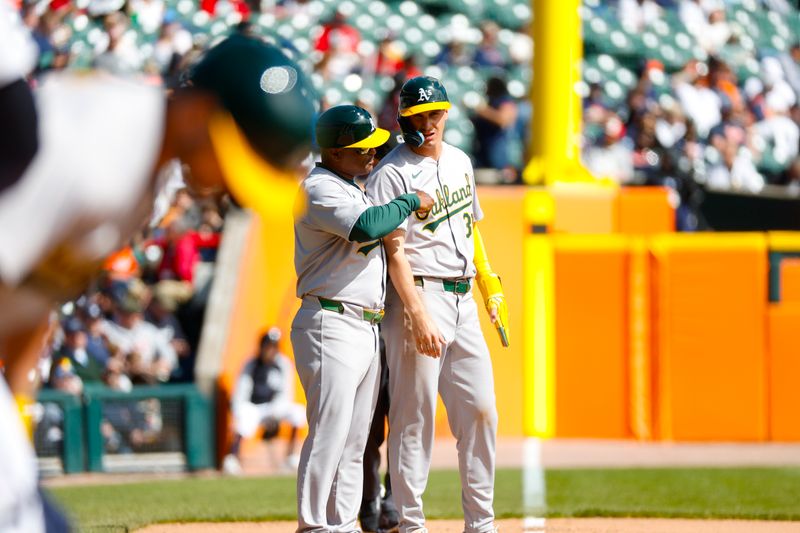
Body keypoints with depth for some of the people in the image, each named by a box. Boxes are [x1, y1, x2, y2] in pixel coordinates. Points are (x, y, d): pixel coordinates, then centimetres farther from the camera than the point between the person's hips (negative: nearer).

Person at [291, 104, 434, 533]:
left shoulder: (353, 189, 20)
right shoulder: (318, 189, -12)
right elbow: (366, 227, -26)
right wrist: (410, 201, -14)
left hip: (367, 330, 10)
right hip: (331, 325, -10)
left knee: (355, 438, 11)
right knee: (329, 433, -11)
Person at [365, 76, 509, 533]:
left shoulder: (460, 162, 15)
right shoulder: (392, 174, -9)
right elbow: (394, 251, -15)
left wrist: (490, 286, 19)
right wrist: (419, 316, -22)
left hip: (463, 302, 7)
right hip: (419, 295, -7)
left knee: (480, 410, 5)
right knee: (415, 414, -5)